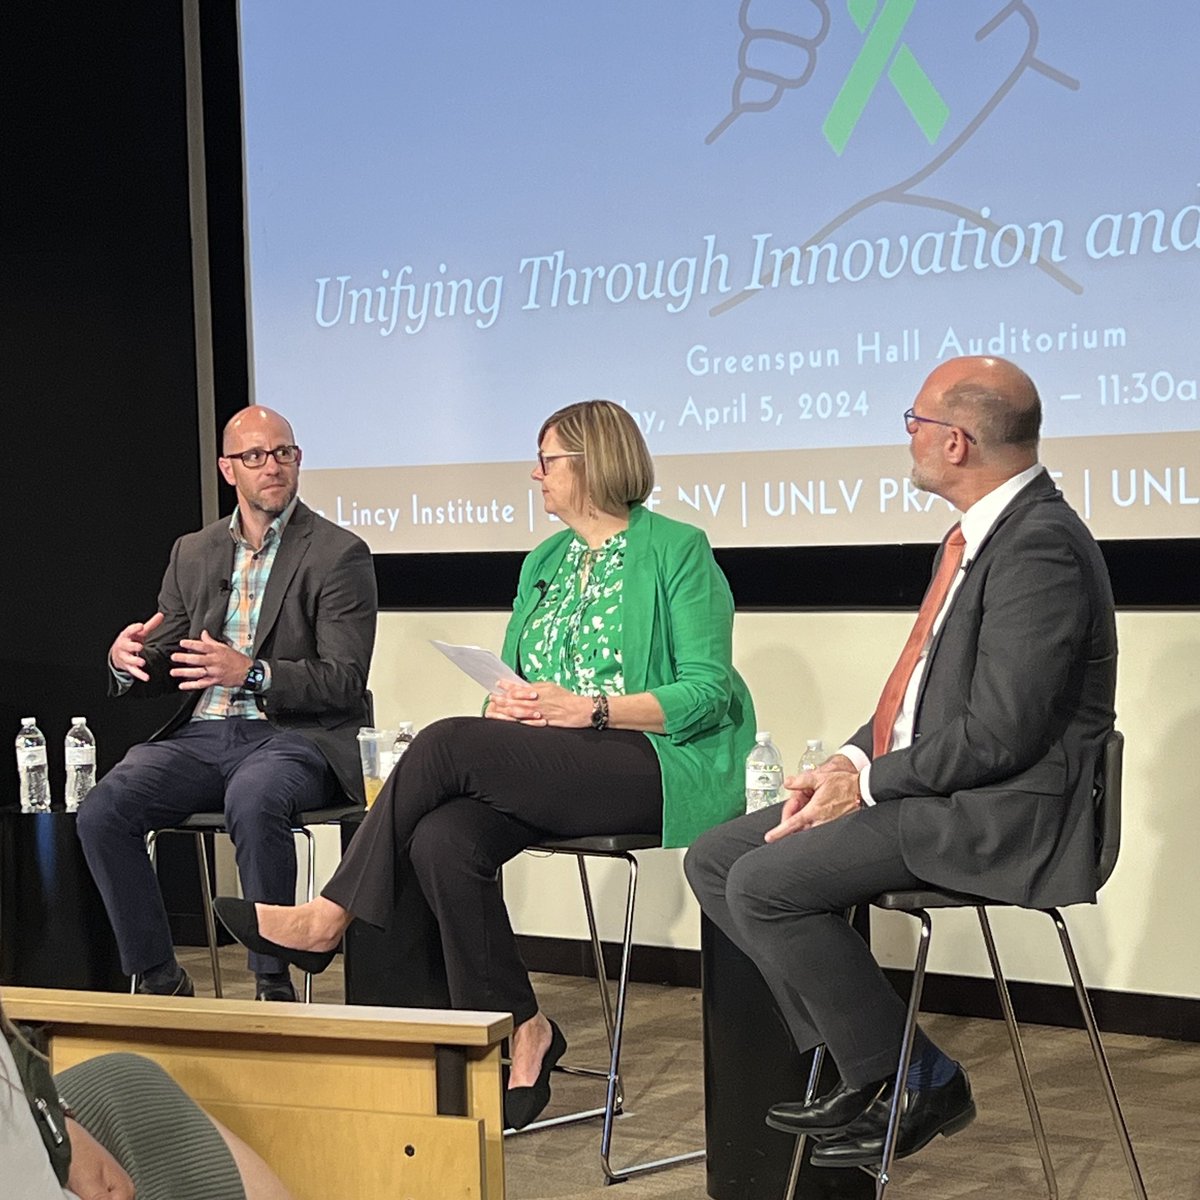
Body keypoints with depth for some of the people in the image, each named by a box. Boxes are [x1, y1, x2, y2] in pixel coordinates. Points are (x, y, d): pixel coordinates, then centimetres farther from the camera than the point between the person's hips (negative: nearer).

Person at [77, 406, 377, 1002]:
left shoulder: (339, 554, -1)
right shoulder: (193, 552, 16)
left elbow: (346, 682, -8)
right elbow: (163, 662, 18)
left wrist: (250, 673, -25)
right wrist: (128, 658, -8)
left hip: (295, 736, -5)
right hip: (202, 734, 5)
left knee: (252, 803, -38)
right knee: (101, 810, -22)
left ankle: (274, 986, -24)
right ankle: (159, 981, -8)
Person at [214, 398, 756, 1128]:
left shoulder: (677, 550, -1)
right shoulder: (544, 562, 21)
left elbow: (707, 694, -9)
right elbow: (512, 680, 20)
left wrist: (584, 708, -17)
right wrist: (506, 704, -4)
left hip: (663, 767, -6)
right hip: (542, 771, 7)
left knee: (448, 743, -25)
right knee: (442, 840, -25)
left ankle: (329, 918, -12)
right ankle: (519, 1032, -15)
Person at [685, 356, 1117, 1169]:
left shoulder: (1042, 545, -19)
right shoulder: (984, 531, 13)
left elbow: (998, 735, -23)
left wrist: (869, 784, -13)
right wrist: (850, 761, 3)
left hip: (997, 813, -10)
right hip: (919, 786, 10)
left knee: (766, 882, -21)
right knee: (715, 861, 4)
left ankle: (913, 1082, -4)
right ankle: (855, 1065, 6)